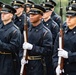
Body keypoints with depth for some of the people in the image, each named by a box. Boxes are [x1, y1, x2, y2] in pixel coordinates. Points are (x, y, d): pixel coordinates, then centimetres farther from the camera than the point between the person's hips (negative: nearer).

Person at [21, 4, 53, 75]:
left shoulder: (46, 32, -9)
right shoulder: (28, 30, 10)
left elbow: (47, 50, -15)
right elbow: (22, 45, 12)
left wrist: (32, 47, -21)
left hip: (38, 65, -5)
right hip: (26, 62, 5)